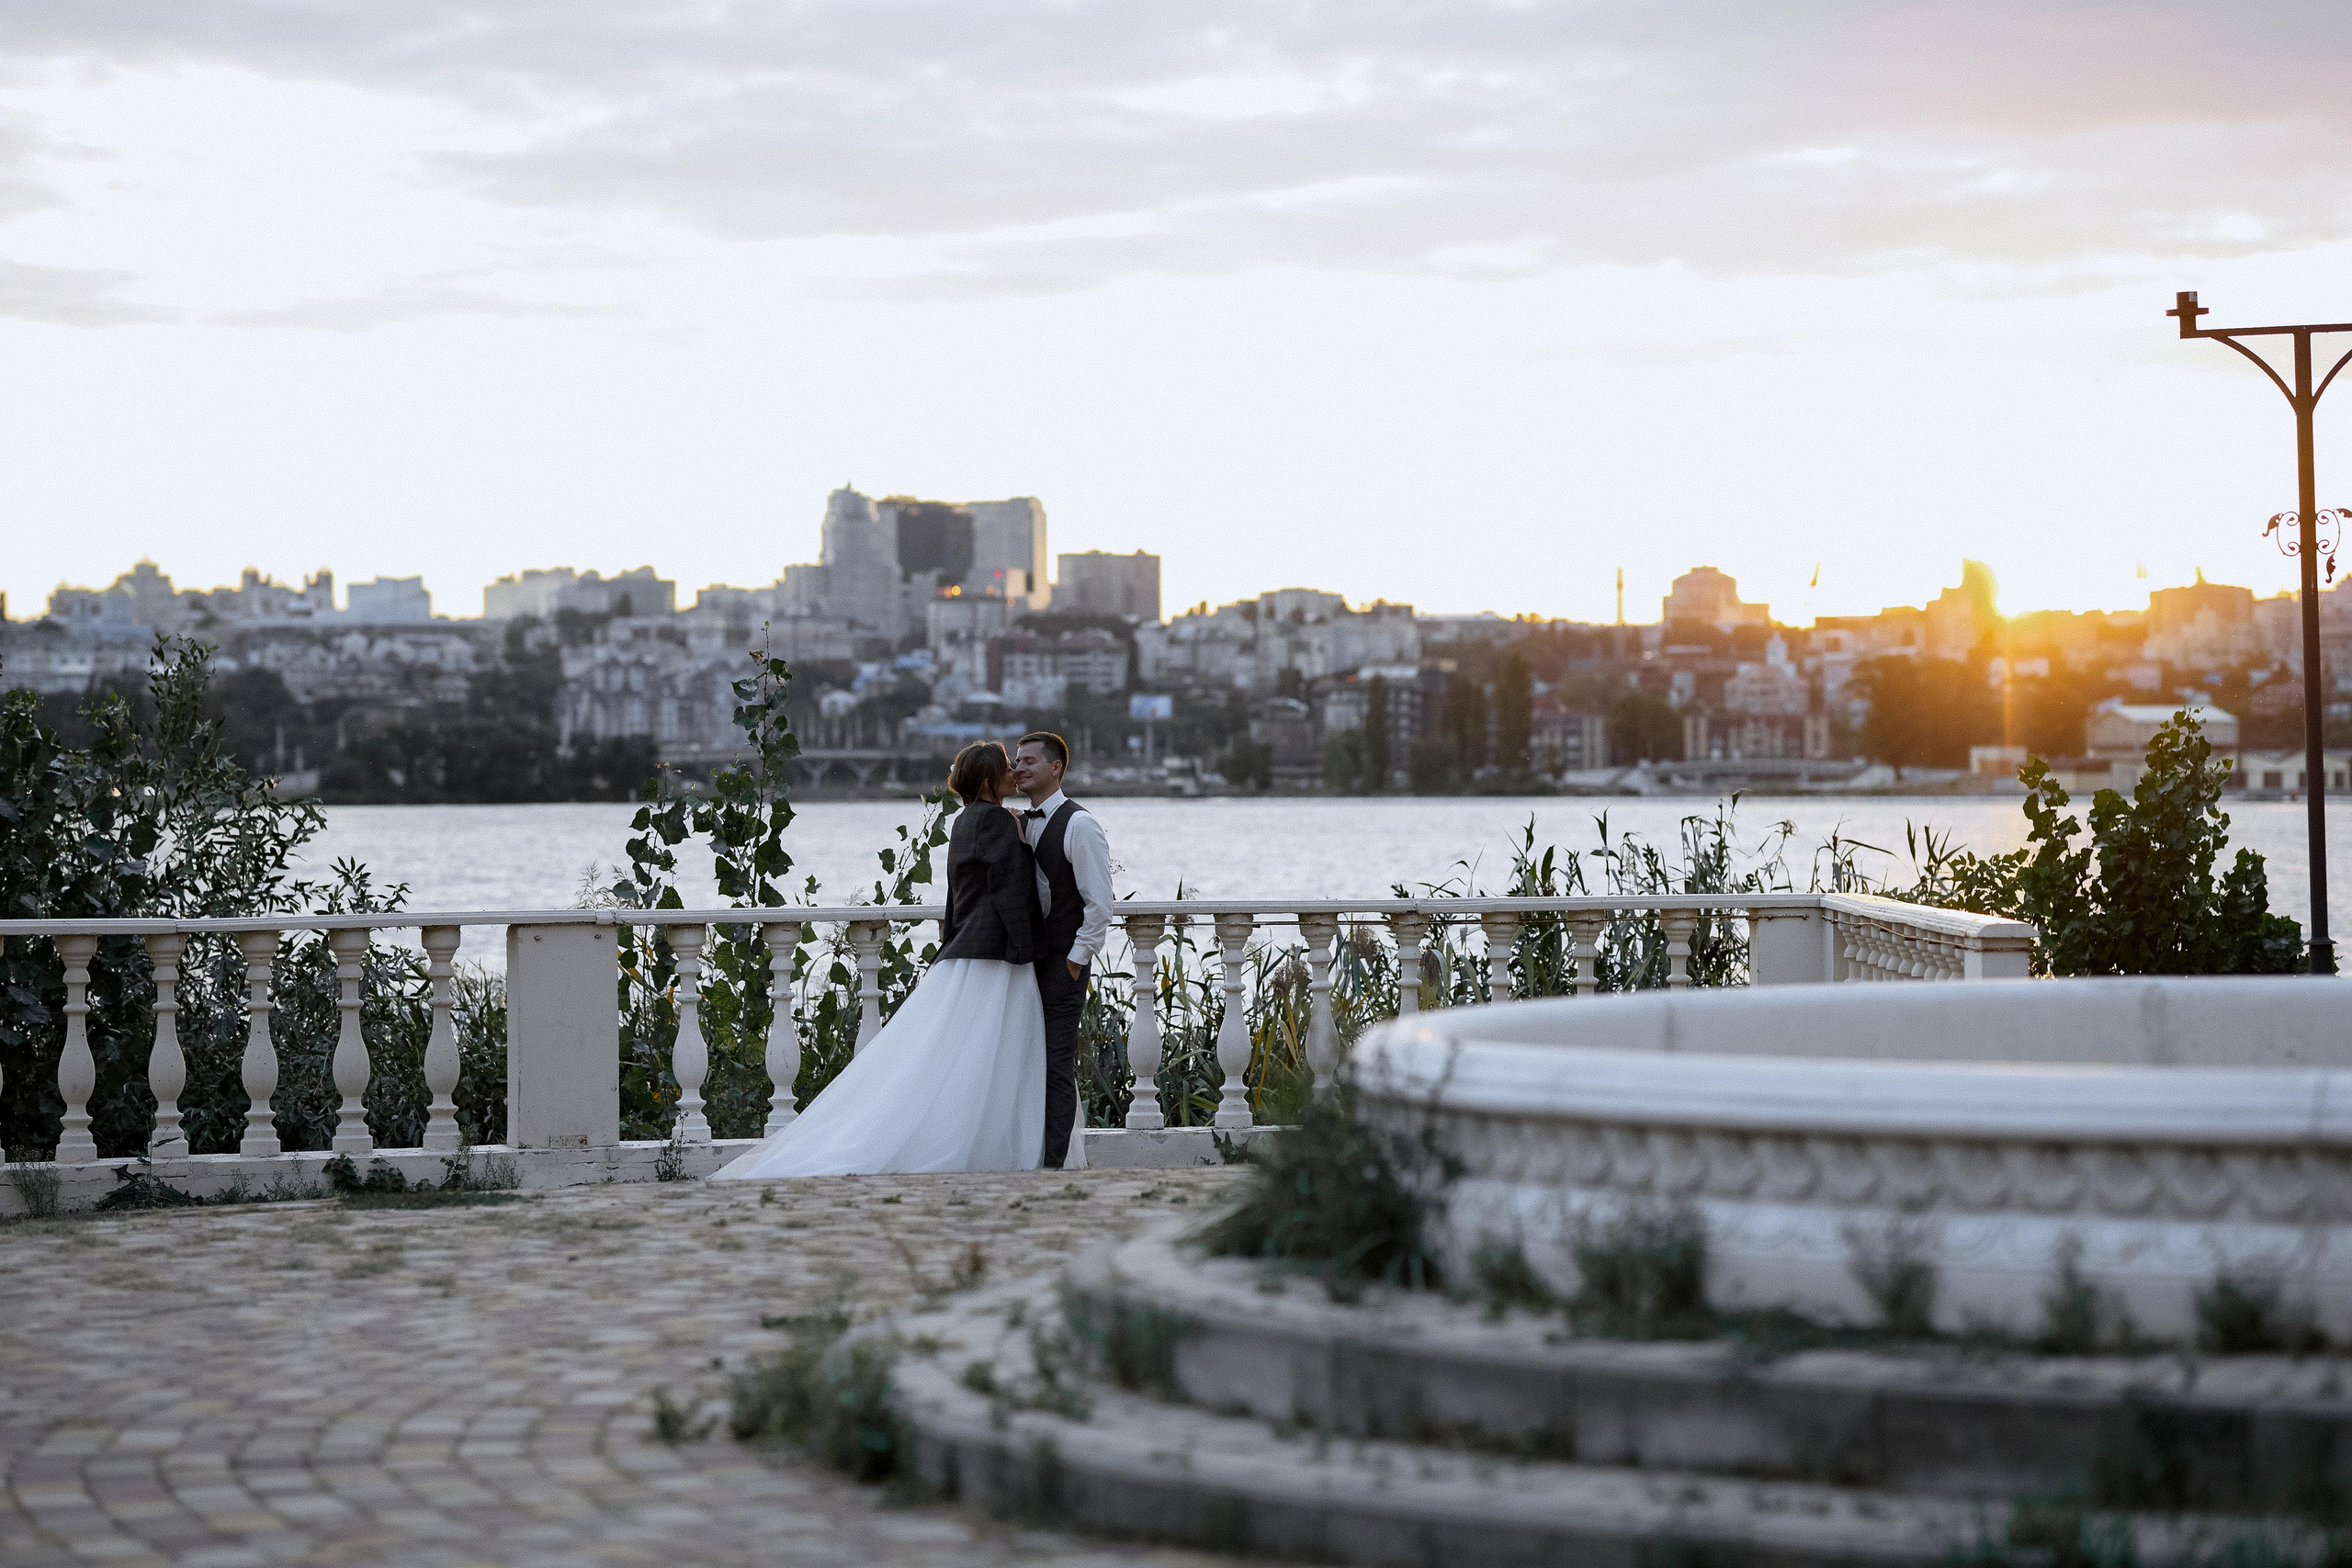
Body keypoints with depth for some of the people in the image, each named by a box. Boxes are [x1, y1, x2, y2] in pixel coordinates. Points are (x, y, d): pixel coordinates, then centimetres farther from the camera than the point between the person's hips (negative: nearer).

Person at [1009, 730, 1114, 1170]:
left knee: (1056, 1064, -8)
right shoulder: (1018, 825, 14)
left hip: (1063, 964, -8)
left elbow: (1099, 903, -12)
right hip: (1026, 961, 8)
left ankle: (1057, 1163, -6)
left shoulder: (1079, 825, -9)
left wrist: (1075, 961, -13)